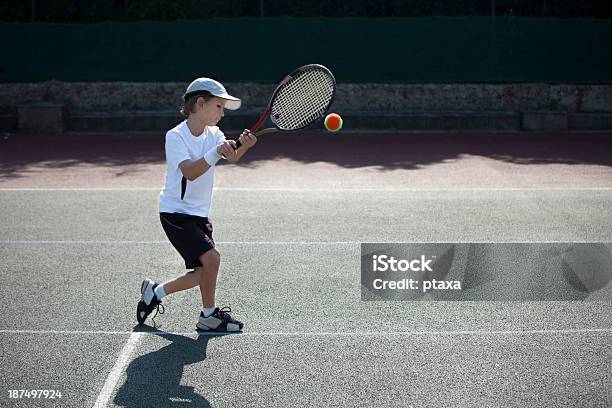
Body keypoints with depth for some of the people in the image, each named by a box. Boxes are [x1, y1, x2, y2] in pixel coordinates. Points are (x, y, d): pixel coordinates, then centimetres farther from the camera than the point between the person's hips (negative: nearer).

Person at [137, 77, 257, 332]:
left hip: (198, 214, 8)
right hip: (175, 212, -8)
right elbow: (190, 172, -29)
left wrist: (243, 147, -38)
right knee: (211, 257, -20)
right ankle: (209, 316, -1)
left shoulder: (214, 134, 3)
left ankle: (154, 292, 30)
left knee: (203, 272, 9)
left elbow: (232, 158, -16)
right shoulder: (175, 136, -15)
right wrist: (216, 152, -40)